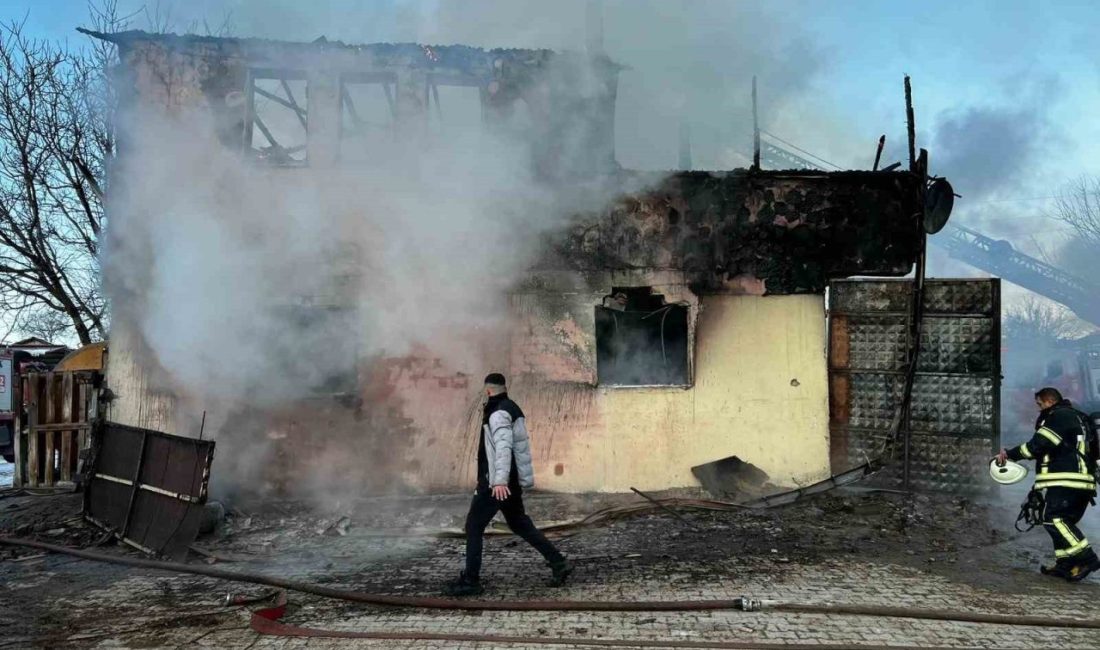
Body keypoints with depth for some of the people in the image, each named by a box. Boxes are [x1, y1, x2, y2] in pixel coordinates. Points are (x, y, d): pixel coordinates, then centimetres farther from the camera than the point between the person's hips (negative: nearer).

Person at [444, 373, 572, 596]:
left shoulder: (498, 413, -15)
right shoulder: (512, 409, 14)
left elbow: (503, 447, -28)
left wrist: (500, 480, -37)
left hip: (496, 483, -9)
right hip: (512, 482, 9)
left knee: (474, 526, 0)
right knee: (520, 525, 15)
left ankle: (470, 581, 3)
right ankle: (559, 563, 15)